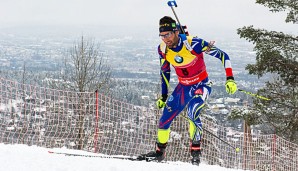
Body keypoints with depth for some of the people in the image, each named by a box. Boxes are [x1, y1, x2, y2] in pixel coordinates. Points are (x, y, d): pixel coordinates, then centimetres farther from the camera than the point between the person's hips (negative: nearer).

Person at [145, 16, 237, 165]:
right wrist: (163, 96, 12)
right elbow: (164, 71, 9)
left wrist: (230, 79, -28)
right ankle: (160, 152, 29)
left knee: (192, 113, -32)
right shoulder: (162, 49, -11)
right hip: (183, 87, 5)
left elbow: (222, 55, -20)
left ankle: (196, 151, -21)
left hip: (201, 86, -5)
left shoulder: (193, 43, -28)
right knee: (164, 120, 5)